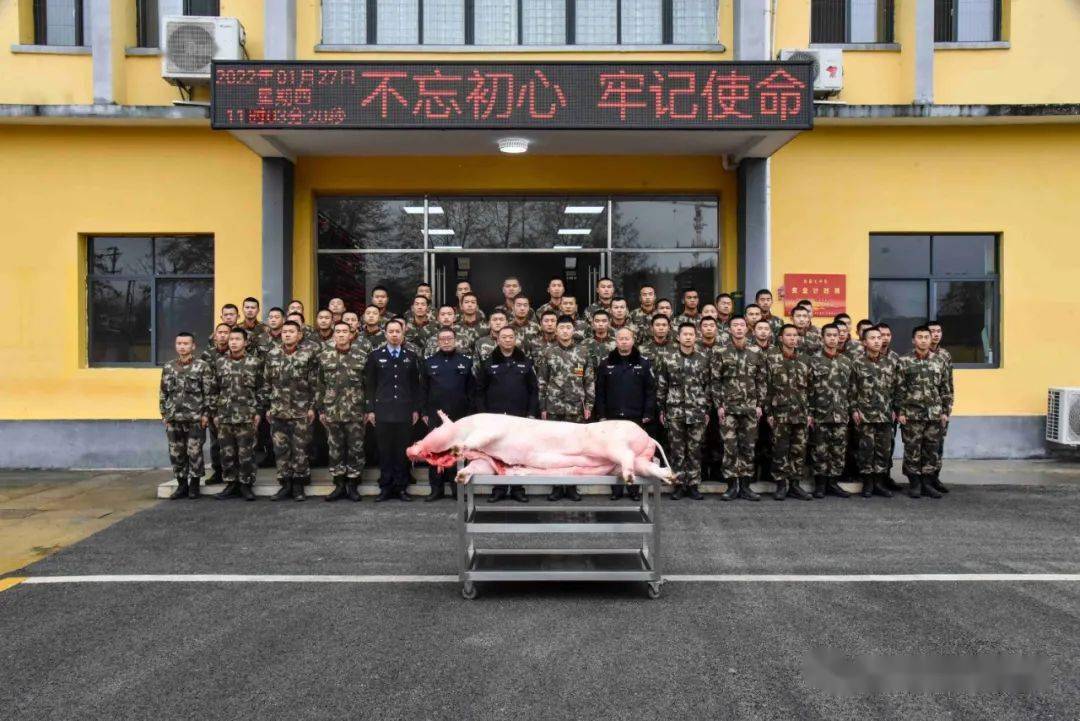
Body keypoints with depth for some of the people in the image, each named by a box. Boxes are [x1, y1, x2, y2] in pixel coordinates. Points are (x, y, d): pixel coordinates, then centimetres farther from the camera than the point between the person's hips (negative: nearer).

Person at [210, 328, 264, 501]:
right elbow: (215, 390, 12)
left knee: (246, 453, 0)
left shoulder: (255, 362, 0)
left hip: (247, 417, -3)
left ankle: (246, 485, 10)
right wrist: (215, 413, 9)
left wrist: (259, 412, -5)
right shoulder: (219, 362, 9)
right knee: (227, 453, 7)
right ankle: (231, 484, 17)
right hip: (224, 416, 3)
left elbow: (261, 389, 1)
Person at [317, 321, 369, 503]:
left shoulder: (362, 355, 0)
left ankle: (353, 485, 15)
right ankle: (339, 485, 19)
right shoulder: (324, 355, 6)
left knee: (356, 449, 4)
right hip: (332, 411, 2)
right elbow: (320, 384, 9)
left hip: (356, 411, -2)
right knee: (334, 449, 8)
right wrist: (320, 409, 6)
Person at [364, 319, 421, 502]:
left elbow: (416, 385, 10)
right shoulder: (375, 356, 6)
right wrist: (370, 409, -1)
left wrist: (416, 409, 4)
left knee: (403, 450, 2)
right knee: (385, 450, 2)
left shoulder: (411, 357, 9)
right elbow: (369, 385, 5)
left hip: (405, 412, 1)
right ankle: (385, 487, 9)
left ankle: (401, 487, 10)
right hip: (383, 411, -1)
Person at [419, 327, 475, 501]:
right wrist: (424, 412, 2)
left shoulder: (466, 361, 4)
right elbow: (423, 389, 7)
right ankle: (437, 488, 10)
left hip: (459, 415, -1)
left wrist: (470, 412, -2)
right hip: (435, 415, 1)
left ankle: (458, 487, 12)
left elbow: (472, 389, 3)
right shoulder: (429, 362, 6)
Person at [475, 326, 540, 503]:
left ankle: (517, 488, 13)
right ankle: (499, 488, 12)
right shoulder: (488, 362, 4)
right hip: (495, 416, 0)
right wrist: (482, 414, -4)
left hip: (520, 416, 1)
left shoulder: (525, 362, 6)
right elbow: (480, 390, 3)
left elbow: (534, 389, 5)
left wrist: (532, 413, -3)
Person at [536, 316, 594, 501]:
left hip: (576, 409, 0)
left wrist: (588, 405, -1)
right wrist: (542, 407, -1)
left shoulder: (583, 352, 4)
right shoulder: (548, 352, 3)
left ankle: (572, 486, 13)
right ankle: (556, 486, 11)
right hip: (553, 408, 0)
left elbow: (590, 381, 4)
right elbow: (541, 382, 2)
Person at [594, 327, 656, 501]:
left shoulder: (643, 363, 3)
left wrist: (648, 414, -5)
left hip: (636, 418, -1)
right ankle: (616, 489, 12)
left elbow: (650, 390, 1)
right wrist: (601, 415, -1)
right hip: (612, 418, 1)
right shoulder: (605, 363, 6)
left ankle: (635, 489, 13)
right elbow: (600, 391, 5)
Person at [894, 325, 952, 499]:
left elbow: (946, 389, 10)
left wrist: (946, 411, 5)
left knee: (933, 450, 6)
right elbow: (899, 389, -3)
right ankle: (914, 483, 12)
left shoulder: (940, 361, 8)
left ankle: (928, 483, 16)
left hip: (934, 415, 3)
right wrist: (900, 412, -7)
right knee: (912, 450, 2)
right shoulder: (904, 362, -1)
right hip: (912, 415, -3)